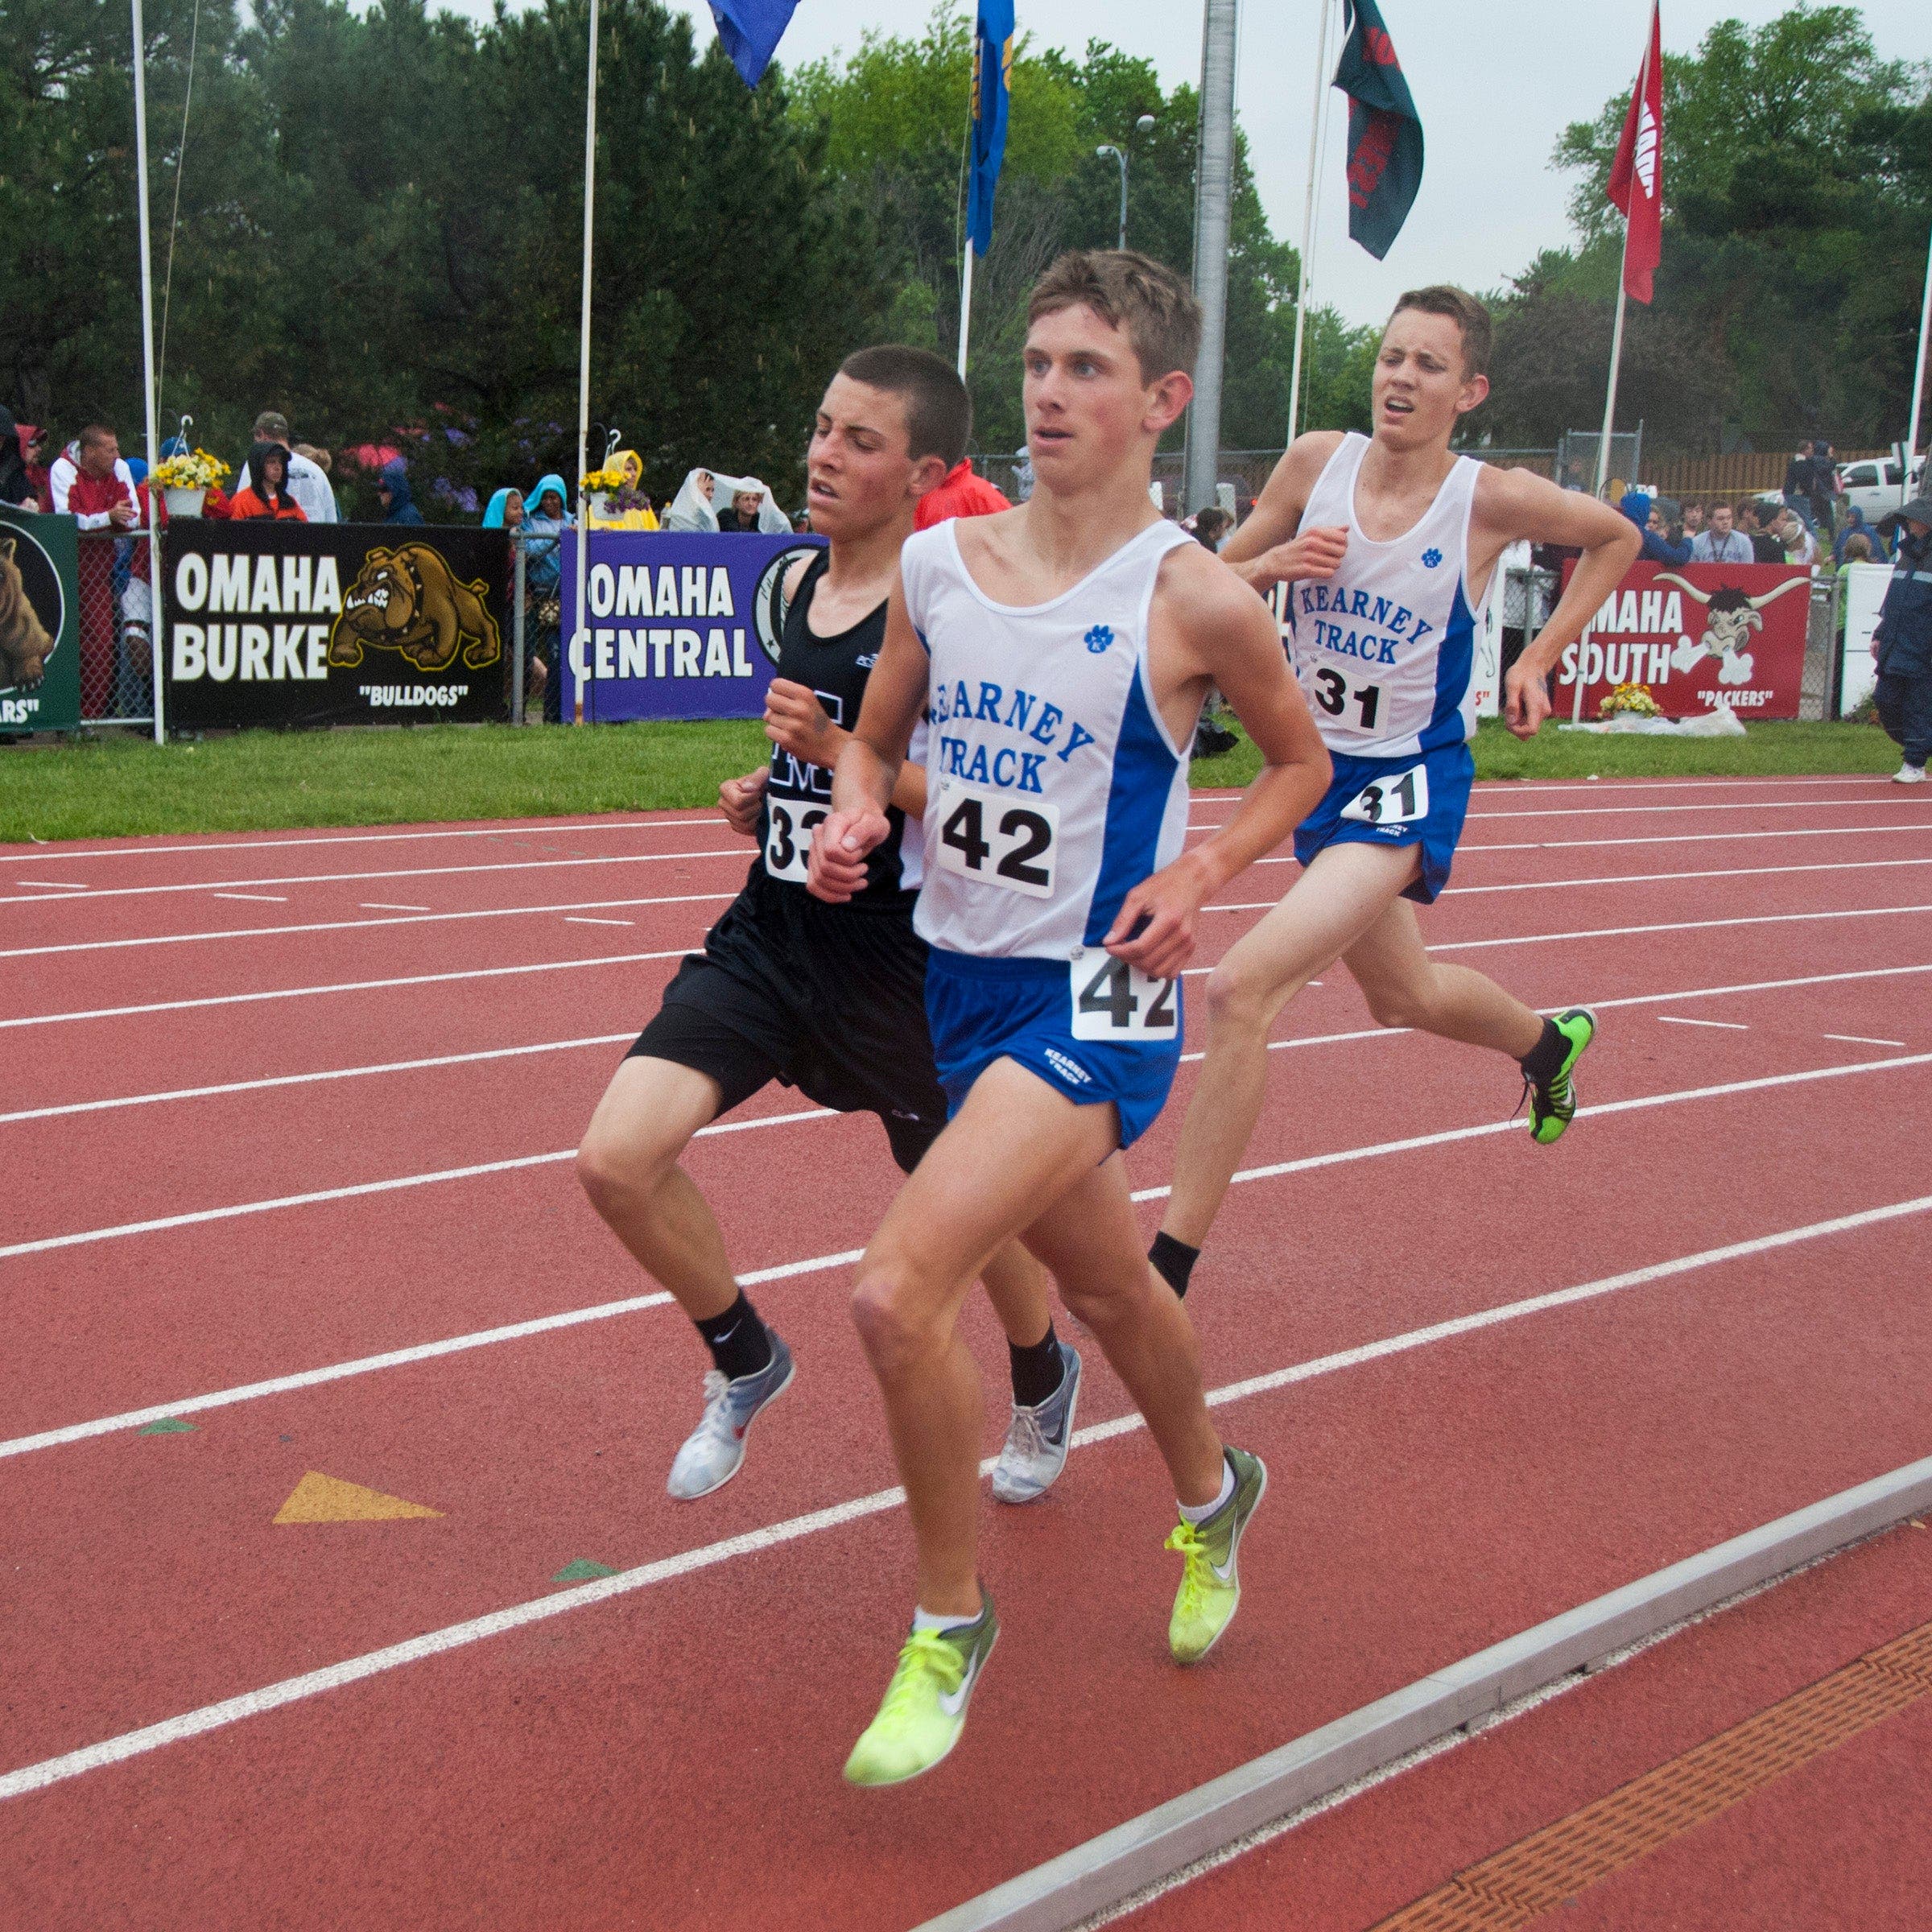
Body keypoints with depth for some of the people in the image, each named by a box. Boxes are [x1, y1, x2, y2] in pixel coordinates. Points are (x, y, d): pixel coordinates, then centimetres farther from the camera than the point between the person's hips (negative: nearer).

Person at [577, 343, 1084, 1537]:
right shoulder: (798, 582, 8)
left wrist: (842, 757, -28)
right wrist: (768, 790, 6)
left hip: (898, 957, -6)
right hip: (772, 930, 6)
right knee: (619, 1157, -10)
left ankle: (1044, 1381, 48)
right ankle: (745, 1362, 17)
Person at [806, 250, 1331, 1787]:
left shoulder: (1195, 600, -12)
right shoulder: (938, 562, 1)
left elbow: (1302, 762, 3)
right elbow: (877, 736, 14)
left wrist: (1200, 874, -12)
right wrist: (853, 815, -7)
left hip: (1094, 999, -6)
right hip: (962, 980, 6)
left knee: (898, 1294, -20)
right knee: (1106, 1285, 25)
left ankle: (951, 1620, 3)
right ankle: (1214, 1494, 54)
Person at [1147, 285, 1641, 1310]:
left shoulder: (1491, 499, -14)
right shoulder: (1315, 462, -6)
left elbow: (1617, 536, 6)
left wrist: (1536, 661, 0)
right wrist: (1274, 564, -17)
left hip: (1409, 782, -6)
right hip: (1316, 764, 6)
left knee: (1241, 986, -23)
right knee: (1401, 996, 27)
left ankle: (1169, 1270, -17)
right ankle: (1548, 1041, 61)